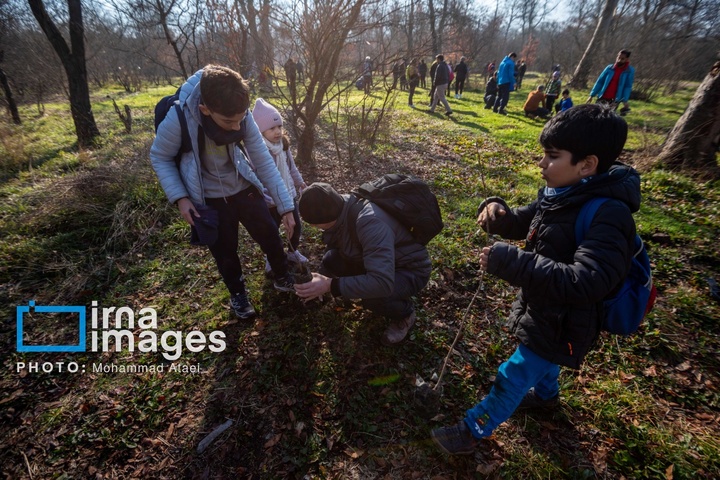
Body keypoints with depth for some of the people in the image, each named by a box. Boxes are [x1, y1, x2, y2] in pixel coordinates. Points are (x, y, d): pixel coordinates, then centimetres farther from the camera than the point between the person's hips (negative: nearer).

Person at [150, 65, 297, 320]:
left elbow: (264, 162, -15)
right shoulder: (177, 119, -28)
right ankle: (237, 293, 38)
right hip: (209, 199, -2)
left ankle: (283, 277, 38)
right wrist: (179, 197, -19)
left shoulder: (242, 117, -21)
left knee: (270, 235, 10)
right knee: (224, 251, 10)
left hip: (244, 188, 2)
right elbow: (159, 157, -9)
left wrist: (285, 207, -14)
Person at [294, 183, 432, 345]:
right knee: (330, 260, -10)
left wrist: (330, 285, -40)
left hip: (410, 269, -8)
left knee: (372, 297, -35)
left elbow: (382, 283, -44)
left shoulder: (369, 222, -37)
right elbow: (334, 246, 7)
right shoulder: (340, 208, -12)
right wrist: (323, 280, -6)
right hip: (381, 261, 8)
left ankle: (405, 314, 2)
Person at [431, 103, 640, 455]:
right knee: (539, 359, 33)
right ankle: (545, 394, 65)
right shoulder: (559, 193, -6)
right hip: (541, 309, 8)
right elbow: (522, 224, 8)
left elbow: (584, 283, -41)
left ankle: (472, 430, 28)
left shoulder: (609, 215, -32)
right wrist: (497, 213, -16)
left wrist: (509, 262, -44)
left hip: (562, 324, -8)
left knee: (512, 378, 6)